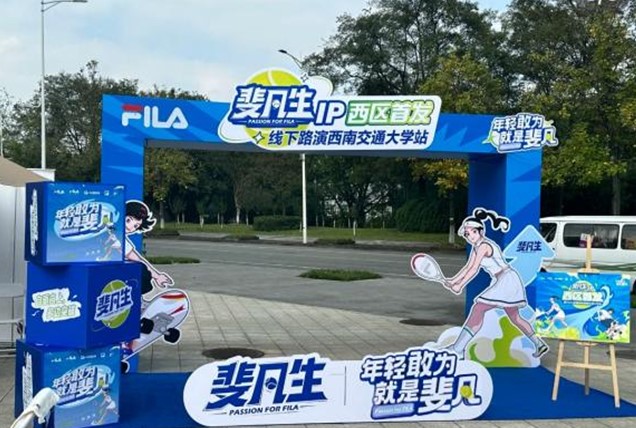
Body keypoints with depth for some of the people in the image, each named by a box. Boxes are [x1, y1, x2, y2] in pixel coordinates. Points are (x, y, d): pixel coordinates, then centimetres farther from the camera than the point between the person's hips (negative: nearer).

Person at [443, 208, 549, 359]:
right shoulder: (476, 246, 12)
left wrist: (460, 286, -16)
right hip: (509, 282, 10)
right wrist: (453, 281, 10)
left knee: (478, 309, -12)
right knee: (514, 317, 21)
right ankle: (539, 344, 29)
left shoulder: (483, 245, -16)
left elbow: (474, 270, -19)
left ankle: (458, 348, -11)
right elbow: (468, 267, 15)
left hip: (506, 280, -10)